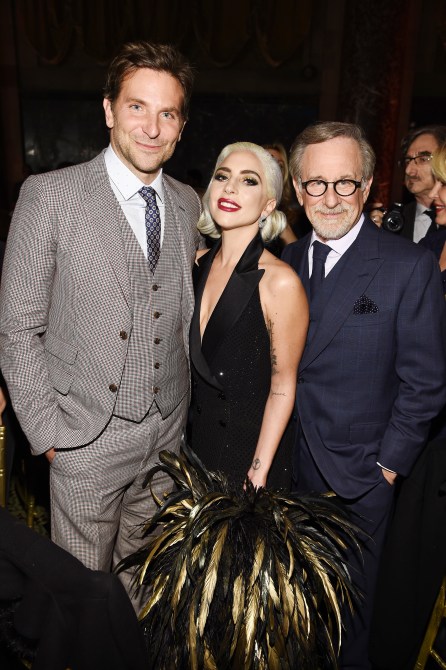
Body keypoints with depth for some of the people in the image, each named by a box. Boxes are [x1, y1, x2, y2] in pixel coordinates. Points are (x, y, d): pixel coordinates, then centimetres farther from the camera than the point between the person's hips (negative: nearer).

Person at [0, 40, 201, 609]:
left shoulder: (187, 203, 4)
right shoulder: (50, 195, -11)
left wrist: (182, 399, 8)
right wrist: (47, 434, -10)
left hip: (167, 432, 5)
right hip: (88, 435, -4)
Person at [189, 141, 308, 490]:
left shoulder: (280, 282, -21)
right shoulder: (197, 263, -3)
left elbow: (282, 386, -13)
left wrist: (259, 473, -13)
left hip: (249, 449, -5)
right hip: (197, 439, 6)